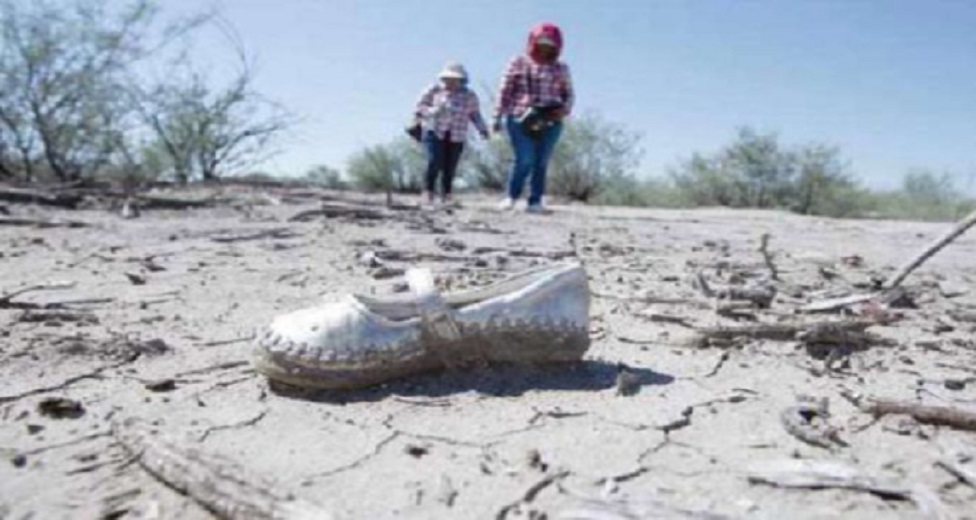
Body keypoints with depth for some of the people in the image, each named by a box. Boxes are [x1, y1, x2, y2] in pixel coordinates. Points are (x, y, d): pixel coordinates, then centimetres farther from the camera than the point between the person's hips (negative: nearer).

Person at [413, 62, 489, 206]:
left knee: (450, 167, -3)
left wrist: (483, 129, -3)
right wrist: (432, 111, -15)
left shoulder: (469, 96, 5)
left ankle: (446, 196, 12)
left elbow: (475, 114, 11)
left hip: (456, 138, 2)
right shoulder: (434, 90, 1)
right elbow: (420, 106, 4)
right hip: (435, 132, -1)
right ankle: (428, 192, 0)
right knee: (435, 162, -16)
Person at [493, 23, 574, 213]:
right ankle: (512, 196, 10)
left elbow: (568, 93, 15)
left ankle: (535, 201, 12)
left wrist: (565, 109, -7)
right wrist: (498, 117, 0)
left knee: (541, 163, 3)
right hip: (520, 120, -2)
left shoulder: (561, 69, 11)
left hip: (550, 123, 2)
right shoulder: (518, 63, 6)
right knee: (525, 160, -10)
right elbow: (505, 91, 5)